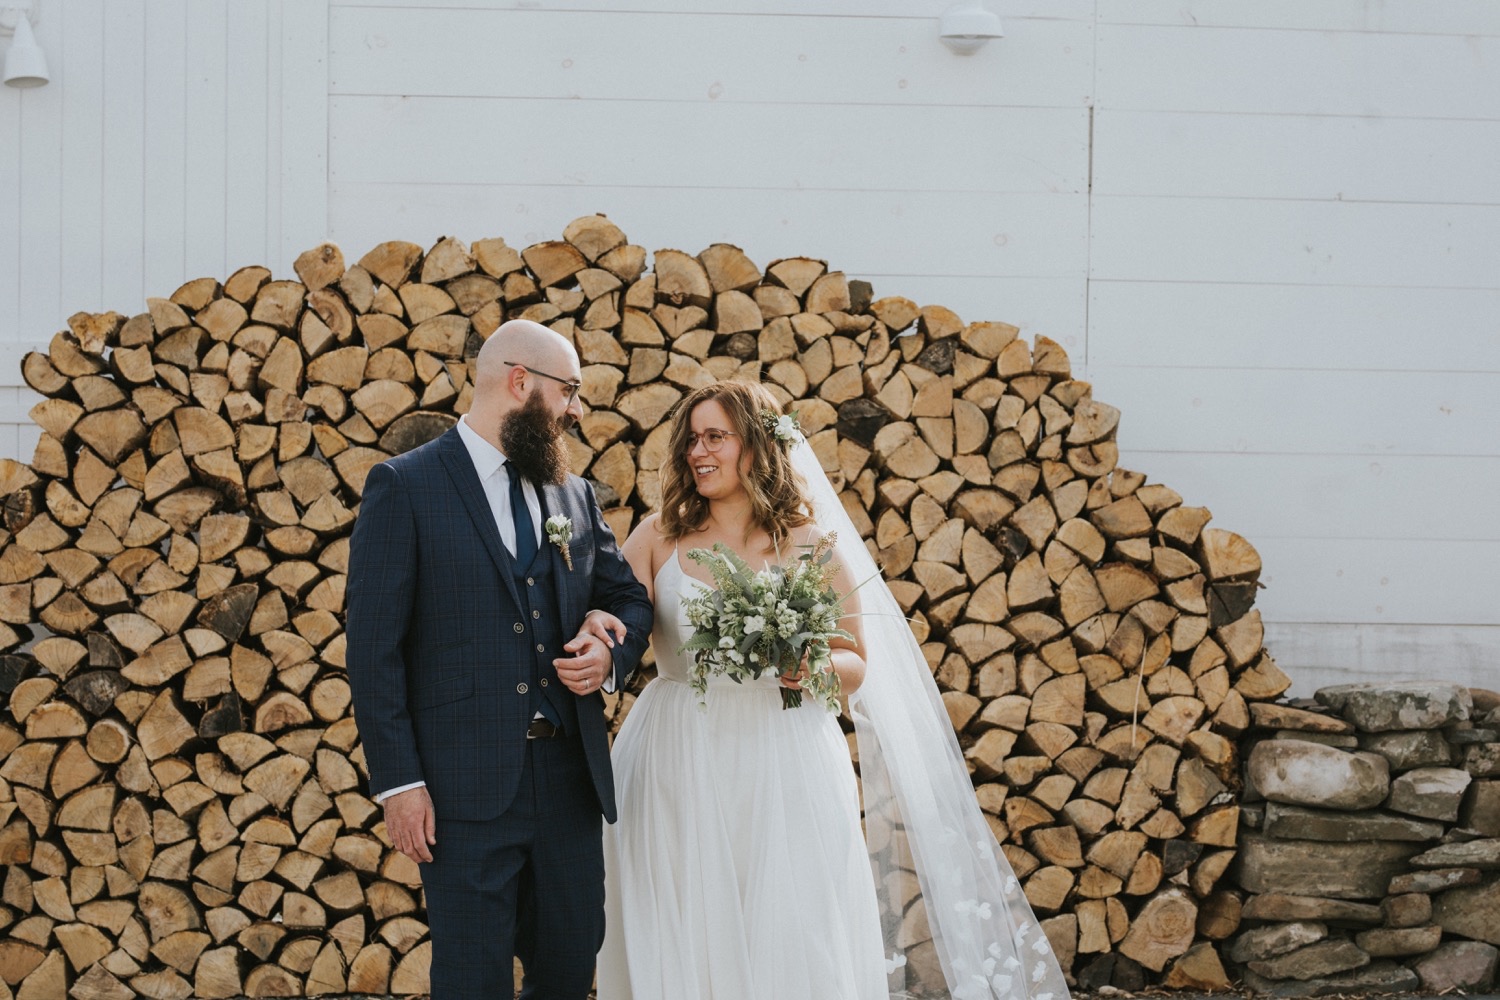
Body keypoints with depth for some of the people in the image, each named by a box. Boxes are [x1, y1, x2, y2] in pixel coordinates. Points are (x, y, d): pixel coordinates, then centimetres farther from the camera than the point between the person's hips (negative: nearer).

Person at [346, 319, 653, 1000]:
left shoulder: (574, 496, 13)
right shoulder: (405, 487, -4)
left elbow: (627, 599, 23)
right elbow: (373, 647, -7)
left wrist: (611, 652, -1)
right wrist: (398, 783, -13)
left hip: (570, 778, 5)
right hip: (467, 786, -5)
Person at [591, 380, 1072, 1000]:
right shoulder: (659, 538, 6)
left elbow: (858, 664, 6)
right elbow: (615, 627, -5)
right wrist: (597, 627, -28)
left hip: (782, 772, -1)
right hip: (676, 769, 1)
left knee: (787, 943, -1)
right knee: (681, 942, 3)